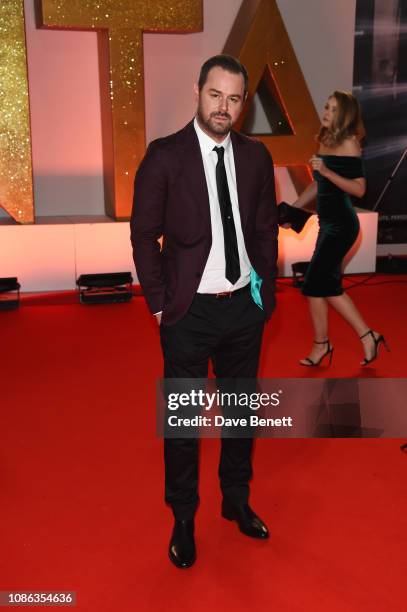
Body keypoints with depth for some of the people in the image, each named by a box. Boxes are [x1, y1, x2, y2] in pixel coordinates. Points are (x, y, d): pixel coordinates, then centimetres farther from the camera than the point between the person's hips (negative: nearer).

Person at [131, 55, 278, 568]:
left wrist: (265, 289, 5)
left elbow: (266, 228, 10)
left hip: (245, 308, 4)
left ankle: (236, 501, 41)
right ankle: (183, 518, 32)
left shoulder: (255, 156, 3)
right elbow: (144, 234, -6)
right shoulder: (164, 156, -9)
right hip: (190, 313, -4)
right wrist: (159, 304, -8)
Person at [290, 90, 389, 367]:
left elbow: (360, 189, -17)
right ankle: (368, 337, 21)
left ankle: (321, 344, 11)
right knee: (328, 285, 10)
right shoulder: (326, 141, 13)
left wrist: (327, 171, -23)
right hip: (329, 222, 9)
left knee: (315, 283, -6)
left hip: (341, 224, -9)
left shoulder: (349, 144, -10)